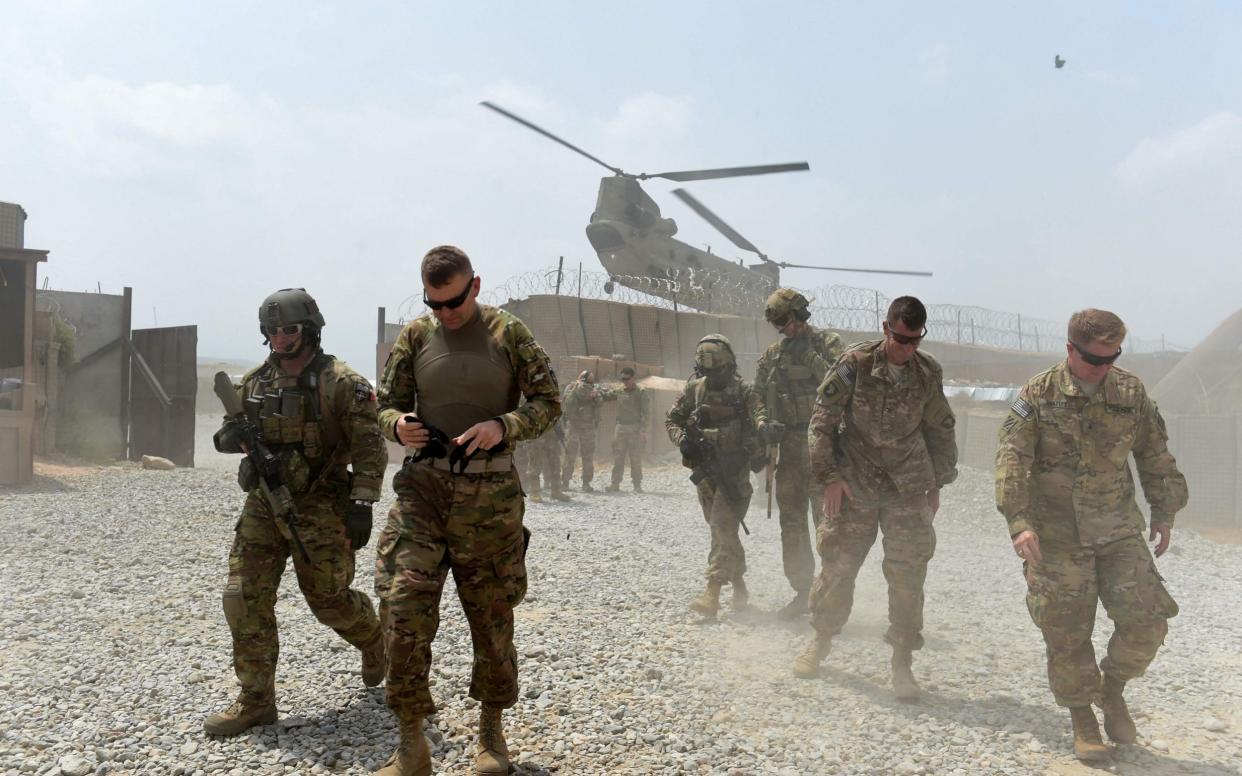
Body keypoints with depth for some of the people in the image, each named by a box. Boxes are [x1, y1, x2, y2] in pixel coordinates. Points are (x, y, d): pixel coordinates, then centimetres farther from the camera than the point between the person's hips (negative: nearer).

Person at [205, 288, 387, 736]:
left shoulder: (341, 383, -10)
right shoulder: (254, 382, 8)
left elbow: (369, 448, -12)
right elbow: (227, 434, 18)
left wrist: (362, 503, -19)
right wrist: (233, 436, -7)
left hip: (319, 510, -5)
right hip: (263, 506, 6)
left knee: (329, 600, 3)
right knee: (244, 600, 0)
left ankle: (377, 641, 35)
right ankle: (255, 702, 11)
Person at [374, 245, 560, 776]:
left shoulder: (509, 334, -1)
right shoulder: (415, 336, 5)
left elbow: (548, 402, 1)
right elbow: (386, 404, 12)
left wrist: (503, 425, -17)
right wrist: (397, 425, -12)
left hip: (490, 494, -1)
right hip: (423, 487, 1)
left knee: (492, 617, 9)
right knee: (403, 613, -7)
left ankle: (491, 731, 30)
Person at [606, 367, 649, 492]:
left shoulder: (641, 392, -1)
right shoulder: (619, 391, 10)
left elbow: (646, 412, -5)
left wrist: (643, 428, -14)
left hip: (635, 429, -4)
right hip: (620, 427, 4)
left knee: (636, 458, -1)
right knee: (618, 458, 3)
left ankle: (637, 485, 6)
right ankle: (615, 484, 8)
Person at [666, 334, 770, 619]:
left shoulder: (743, 392, -7)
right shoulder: (694, 389, 4)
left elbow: (760, 415, -20)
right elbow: (672, 419, 8)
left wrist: (764, 428, -43)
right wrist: (682, 440, -11)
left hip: (734, 470, -5)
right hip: (705, 470, 5)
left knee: (723, 527, -14)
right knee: (723, 530, 14)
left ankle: (712, 594, -18)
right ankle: (739, 584, 29)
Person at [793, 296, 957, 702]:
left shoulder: (929, 373, 1)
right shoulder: (855, 364, -9)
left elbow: (941, 432, 14)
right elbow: (823, 421, -6)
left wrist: (937, 484, 13)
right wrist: (830, 476, -10)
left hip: (908, 491, 2)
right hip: (853, 486, -2)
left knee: (907, 574, -1)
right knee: (838, 565, 5)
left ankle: (902, 663, 10)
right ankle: (821, 642, 27)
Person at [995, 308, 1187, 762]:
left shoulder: (1132, 393, 2)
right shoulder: (1038, 396, -8)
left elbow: (1155, 457, 13)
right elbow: (1011, 462, -13)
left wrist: (1163, 513, 14)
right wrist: (1019, 522, -22)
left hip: (1119, 533, 3)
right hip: (1056, 537, -3)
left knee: (1147, 620, -4)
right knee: (1067, 635, 2)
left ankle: (1112, 689, 23)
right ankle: (1082, 720, 21)